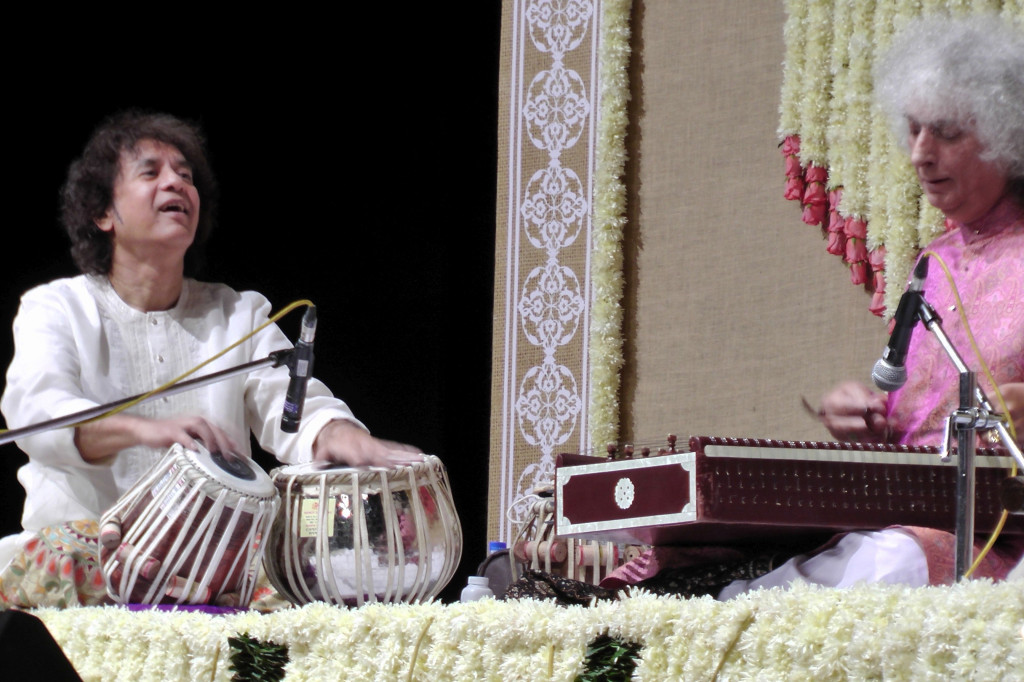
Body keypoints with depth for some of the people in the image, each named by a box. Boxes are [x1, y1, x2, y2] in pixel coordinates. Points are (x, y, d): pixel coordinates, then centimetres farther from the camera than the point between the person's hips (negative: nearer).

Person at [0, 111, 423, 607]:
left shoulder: (239, 315, 18)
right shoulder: (56, 309, 7)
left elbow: (287, 399, -1)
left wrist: (337, 436, -29)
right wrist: (141, 430, -37)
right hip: (92, 535, -2)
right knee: (60, 556, -37)